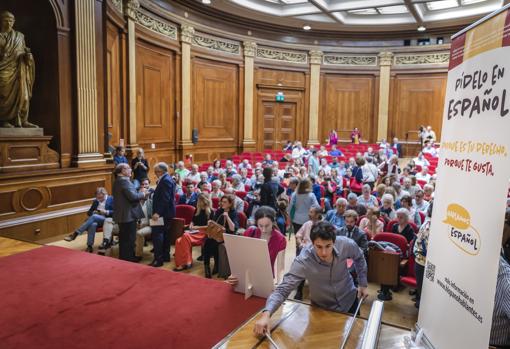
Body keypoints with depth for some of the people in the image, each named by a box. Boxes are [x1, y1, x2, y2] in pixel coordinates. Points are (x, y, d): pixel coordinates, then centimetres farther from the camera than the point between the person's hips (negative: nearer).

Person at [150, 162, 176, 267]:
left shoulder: (165, 180, -18)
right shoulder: (166, 179, 15)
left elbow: (165, 199, -25)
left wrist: (158, 212, -28)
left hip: (163, 213, -11)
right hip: (166, 212, 11)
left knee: (157, 234, -9)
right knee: (164, 234, 15)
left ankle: (158, 259, -7)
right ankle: (165, 256, 22)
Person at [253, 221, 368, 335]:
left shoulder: (346, 244, -28)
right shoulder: (303, 261, -36)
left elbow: (359, 258, -3)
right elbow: (282, 289, -37)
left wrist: (362, 284, -2)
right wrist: (266, 313, -52)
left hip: (349, 301, 3)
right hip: (323, 309, -2)